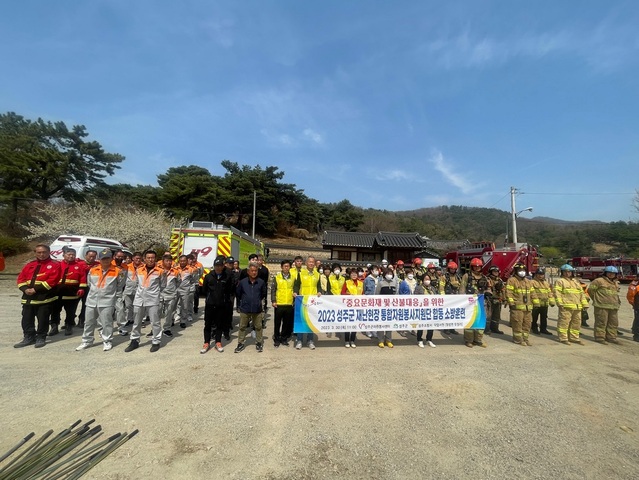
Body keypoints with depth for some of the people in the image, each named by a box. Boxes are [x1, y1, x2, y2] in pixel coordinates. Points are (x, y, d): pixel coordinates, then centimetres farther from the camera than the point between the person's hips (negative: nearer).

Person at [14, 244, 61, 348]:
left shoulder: (54, 265, -5)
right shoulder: (30, 265, 13)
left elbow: (52, 281, -15)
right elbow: (21, 278, 9)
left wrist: (36, 289, -18)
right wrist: (25, 289, -9)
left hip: (45, 297, -6)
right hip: (28, 297, 6)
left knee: (42, 319, 2)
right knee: (27, 319, 11)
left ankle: (41, 338, 15)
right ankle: (28, 338, 24)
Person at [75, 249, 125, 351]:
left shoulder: (117, 271, -8)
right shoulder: (92, 270, 3)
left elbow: (120, 286, 4)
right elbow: (89, 283, 20)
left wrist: (114, 296, 8)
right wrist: (94, 293, 18)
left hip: (107, 301, -4)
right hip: (91, 301, 5)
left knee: (106, 323, 0)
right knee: (89, 322, 16)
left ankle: (107, 342, 13)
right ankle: (87, 341, 31)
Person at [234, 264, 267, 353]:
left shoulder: (261, 282, -6)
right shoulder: (242, 282, -8)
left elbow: (263, 294, 11)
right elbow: (238, 294, 8)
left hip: (257, 309, 0)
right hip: (245, 309, 0)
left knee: (258, 327, 11)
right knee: (242, 327, 11)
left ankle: (259, 343, 26)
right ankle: (240, 343, 24)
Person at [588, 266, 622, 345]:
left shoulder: (615, 283, 18)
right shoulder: (599, 281, -8)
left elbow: (615, 293, 29)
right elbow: (590, 289, -7)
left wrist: (618, 301, 19)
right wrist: (596, 299, 0)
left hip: (614, 306, 8)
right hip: (602, 306, -8)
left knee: (613, 323, 13)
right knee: (601, 322, -5)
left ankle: (611, 337, 24)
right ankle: (599, 338, 1)